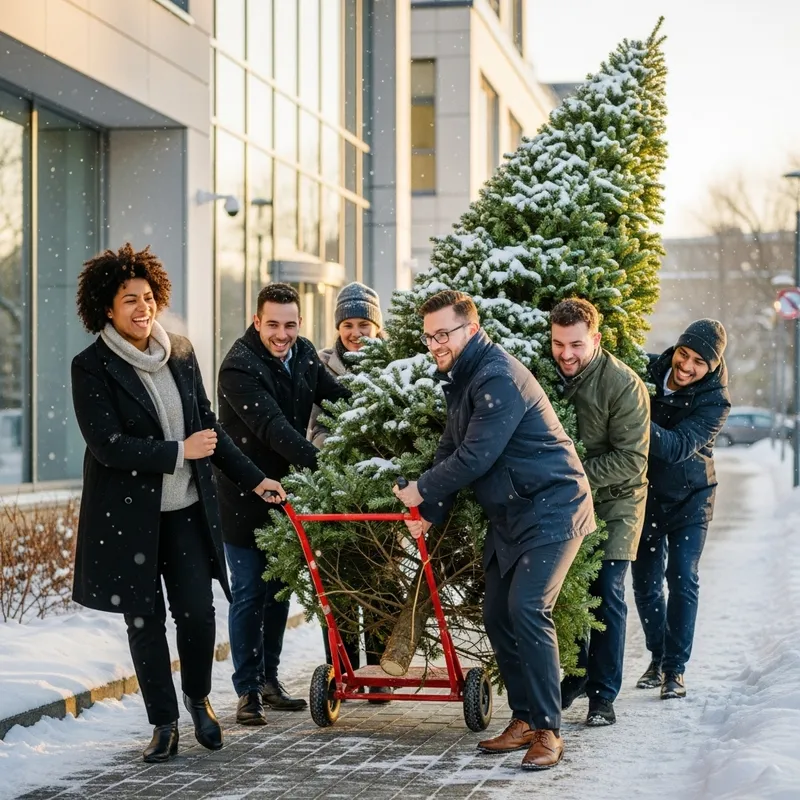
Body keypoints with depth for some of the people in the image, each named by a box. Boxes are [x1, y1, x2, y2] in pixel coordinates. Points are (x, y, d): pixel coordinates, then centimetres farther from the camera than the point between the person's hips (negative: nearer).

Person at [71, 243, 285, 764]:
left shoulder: (181, 352, 7)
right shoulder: (93, 367, -8)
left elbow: (209, 426, 15)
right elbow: (107, 446, -16)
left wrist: (252, 478, 13)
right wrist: (179, 452, -14)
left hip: (188, 509, 3)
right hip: (128, 515, -3)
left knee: (198, 612, -1)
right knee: (145, 620, 5)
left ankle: (198, 697, 26)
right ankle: (165, 723, 19)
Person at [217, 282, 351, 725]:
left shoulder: (303, 354, 1)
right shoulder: (239, 367, -22)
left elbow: (337, 397, 7)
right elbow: (271, 426, -31)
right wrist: (318, 460, -41)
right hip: (243, 494, -7)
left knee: (279, 587, 13)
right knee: (249, 592, -4)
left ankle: (269, 678, 25)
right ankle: (248, 691, 4)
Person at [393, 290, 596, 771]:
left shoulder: (498, 379, -21)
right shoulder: (461, 379, 11)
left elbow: (475, 457, -23)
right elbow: (451, 451, 17)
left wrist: (424, 491, -10)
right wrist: (432, 512, 9)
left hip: (551, 510, -10)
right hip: (510, 515, 10)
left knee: (527, 609, -19)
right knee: (498, 615, 7)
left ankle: (548, 730, -14)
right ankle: (524, 719, 16)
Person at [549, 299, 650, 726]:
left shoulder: (624, 384, -20)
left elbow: (631, 459, -21)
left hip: (615, 501, -4)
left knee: (606, 592, -7)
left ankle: (602, 696, 0)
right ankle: (574, 677, 27)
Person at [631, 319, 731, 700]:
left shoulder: (714, 401, -20)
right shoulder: (650, 369, -11)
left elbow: (679, 447, -34)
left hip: (690, 498, -3)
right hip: (646, 494, 3)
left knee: (682, 580, -8)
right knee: (645, 582, 7)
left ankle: (676, 668, 1)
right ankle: (657, 658, 25)